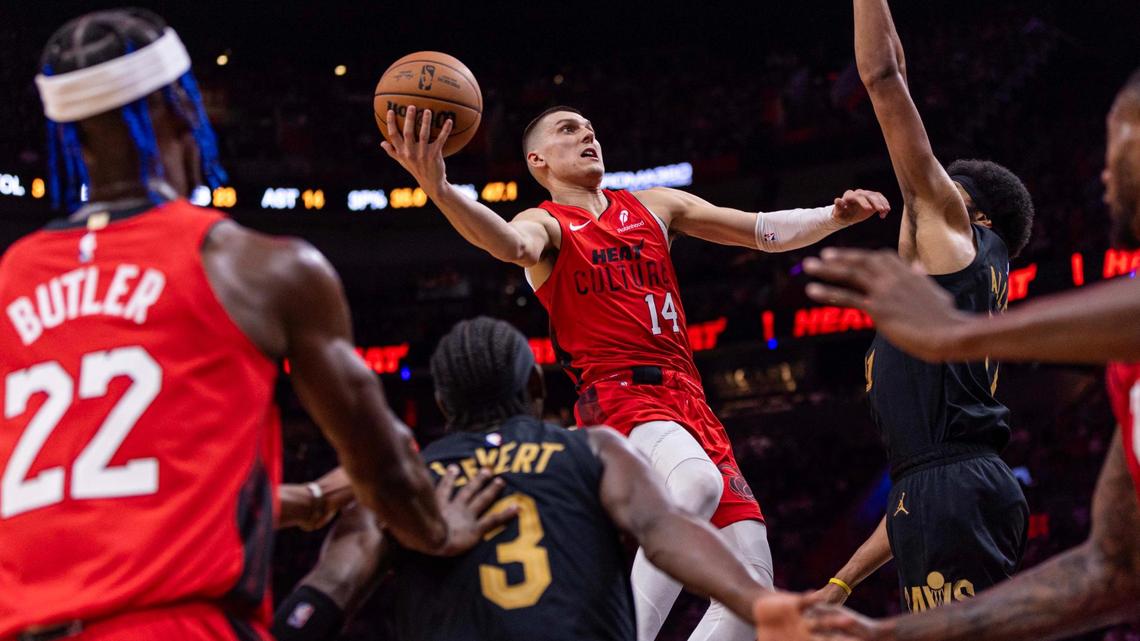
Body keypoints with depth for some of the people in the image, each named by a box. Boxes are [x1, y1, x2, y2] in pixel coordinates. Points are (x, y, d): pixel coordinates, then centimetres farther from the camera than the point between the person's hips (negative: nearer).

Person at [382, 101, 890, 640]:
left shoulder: (654, 206, 22)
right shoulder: (546, 223, 5)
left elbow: (768, 232, 19)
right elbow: (513, 245, -21)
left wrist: (834, 216, -1)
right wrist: (440, 190, -41)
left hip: (687, 399, 6)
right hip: (618, 398, -6)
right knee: (699, 482, -39)